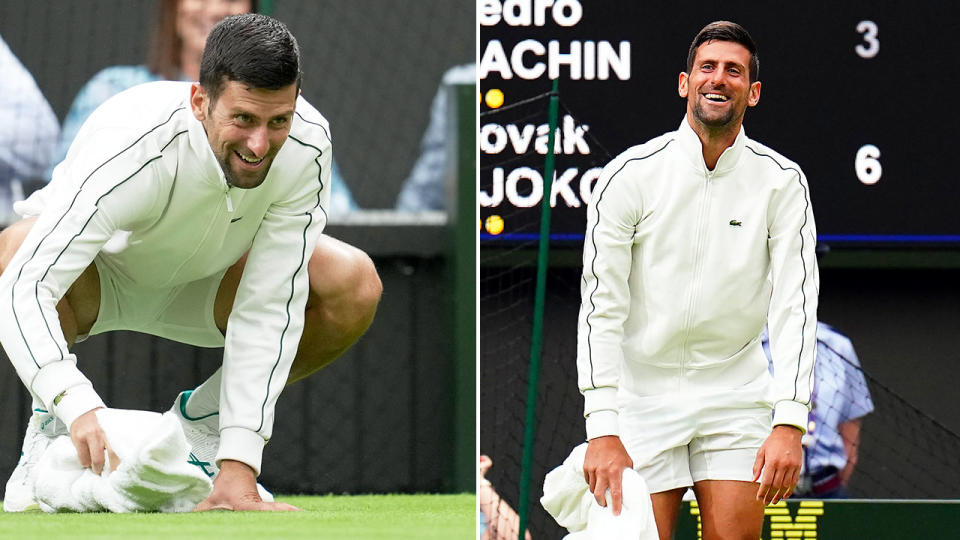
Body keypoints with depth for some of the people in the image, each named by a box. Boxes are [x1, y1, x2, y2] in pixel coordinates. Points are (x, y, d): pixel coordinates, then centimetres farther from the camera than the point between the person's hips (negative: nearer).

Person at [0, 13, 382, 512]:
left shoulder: (305, 146, -30)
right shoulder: (128, 150, -41)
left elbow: (268, 309, -27)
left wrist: (237, 469, -33)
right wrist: (77, 407, -62)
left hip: (200, 280, 4)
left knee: (356, 285, -21)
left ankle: (201, 415, 2)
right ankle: (51, 416, -8)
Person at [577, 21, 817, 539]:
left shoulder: (782, 181, -4)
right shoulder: (629, 176, -9)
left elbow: (795, 306, -9)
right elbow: (601, 306, -11)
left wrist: (789, 424, -20)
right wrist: (602, 430, -20)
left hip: (735, 394, 1)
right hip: (642, 394, -1)